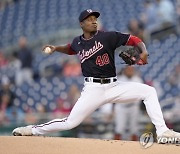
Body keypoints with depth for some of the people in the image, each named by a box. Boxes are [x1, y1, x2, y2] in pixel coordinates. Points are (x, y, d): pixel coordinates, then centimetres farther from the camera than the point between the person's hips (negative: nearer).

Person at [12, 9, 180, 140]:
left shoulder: (108, 36, -3)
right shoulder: (78, 42, 6)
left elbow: (133, 39, -4)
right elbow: (70, 49, 32)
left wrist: (144, 52, -22)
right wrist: (56, 48, 15)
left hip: (113, 87, 0)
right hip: (92, 89, 0)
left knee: (149, 91, -14)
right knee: (70, 122, -8)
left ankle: (162, 131, -12)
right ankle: (32, 130, 12)